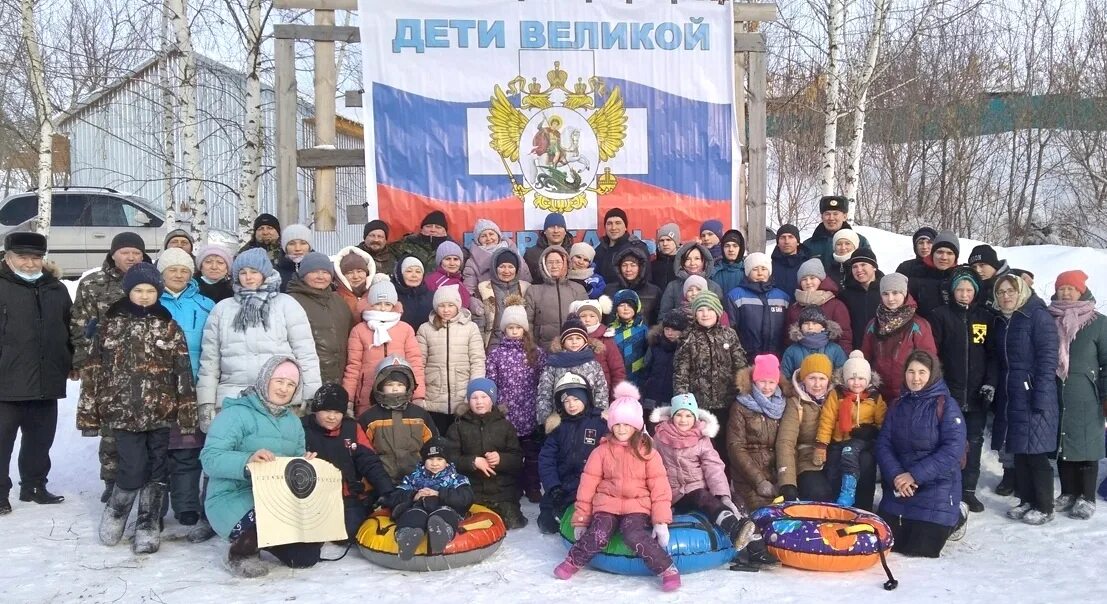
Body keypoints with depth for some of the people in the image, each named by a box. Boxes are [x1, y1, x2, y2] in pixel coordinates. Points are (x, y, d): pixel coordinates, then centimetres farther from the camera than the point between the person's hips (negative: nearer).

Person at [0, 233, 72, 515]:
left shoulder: (57, 290, 11)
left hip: (46, 383, 5)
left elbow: (70, 330, 20)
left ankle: (34, 485, 29)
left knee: (40, 439, 15)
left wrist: (69, 363, 15)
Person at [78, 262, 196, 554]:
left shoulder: (170, 327, 4)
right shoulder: (110, 325, 5)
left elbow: (183, 374, 2)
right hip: (124, 412, -1)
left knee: (157, 471, 5)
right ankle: (115, 512, 24)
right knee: (133, 470, -5)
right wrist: (89, 414, 3)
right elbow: (94, 371, 6)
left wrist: (187, 415, -3)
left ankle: (148, 526, 20)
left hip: (161, 412, 1)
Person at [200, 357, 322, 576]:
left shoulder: (293, 421, 16)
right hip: (233, 500, -7)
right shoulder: (236, 413, -9)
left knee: (307, 556, -4)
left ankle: (262, 539, 24)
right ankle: (241, 552, -4)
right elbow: (209, 458, -20)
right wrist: (247, 461, -36)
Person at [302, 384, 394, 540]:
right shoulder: (302, 429, 0)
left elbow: (370, 463, 2)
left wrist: (387, 491, -11)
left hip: (349, 498, 2)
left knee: (349, 531, -17)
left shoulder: (352, 428, 6)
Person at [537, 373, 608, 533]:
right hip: (562, 485, 3)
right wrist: (553, 486, -9)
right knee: (547, 524, -9)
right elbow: (546, 459, 5)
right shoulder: (557, 425, 9)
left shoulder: (601, 422, -1)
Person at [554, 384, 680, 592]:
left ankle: (667, 569, -17)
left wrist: (661, 520, -11)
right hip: (607, 503, 2)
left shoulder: (647, 451, 2)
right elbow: (588, 484, 5)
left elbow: (659, 487, -1)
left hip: (637, 505, -1)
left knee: (635, 536, -30)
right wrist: (580, 518, 3)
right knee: (598, 536, -24)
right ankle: (573, 561, 1)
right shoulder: (602, 450, 4)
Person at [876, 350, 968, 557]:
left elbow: (953, 449, -17)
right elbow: (883, 444, 1)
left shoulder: (946, 405, -8)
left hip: (936, 488, -5)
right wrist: (896, 475, -17)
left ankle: (954, 519, 23)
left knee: (920, 549, -5)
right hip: (898, 488, 5)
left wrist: (915, 475, -21)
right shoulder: (897, 405, 7)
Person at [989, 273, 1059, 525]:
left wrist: (1040, 398, -18)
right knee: (1018, 451, 11)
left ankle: (1044, 507, 9)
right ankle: (1027, 501, 22)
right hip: (1009, 397, 7)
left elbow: (1047, 359, -13)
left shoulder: (1038, 316, -9)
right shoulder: (999, 322, 14)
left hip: (1033, 396, -7)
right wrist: (991, 383, 6)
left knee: (1035, 453, -3)